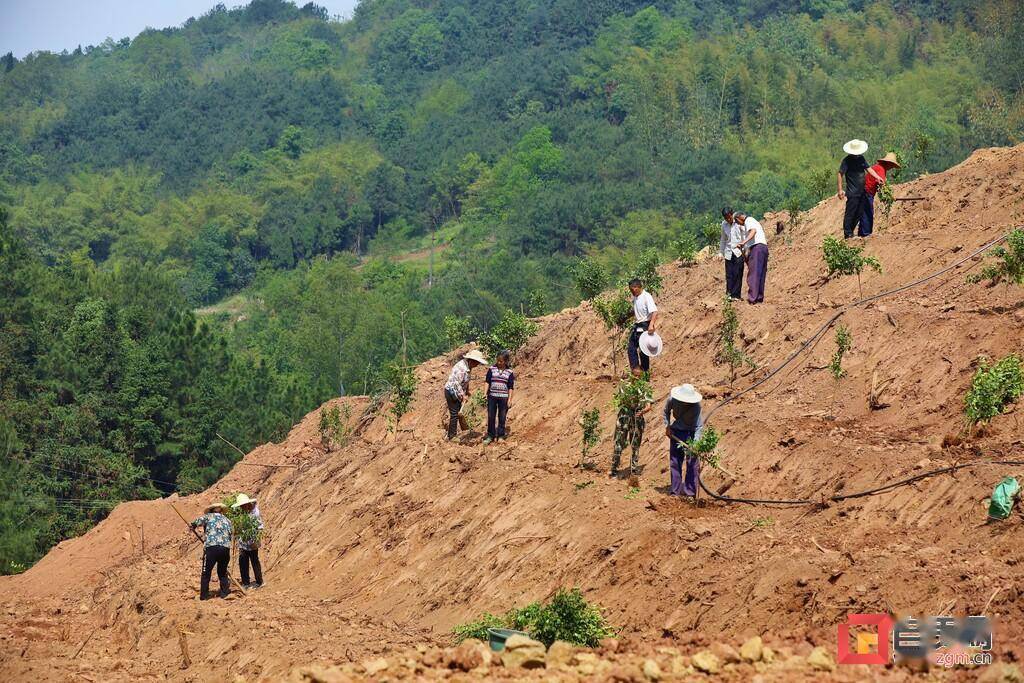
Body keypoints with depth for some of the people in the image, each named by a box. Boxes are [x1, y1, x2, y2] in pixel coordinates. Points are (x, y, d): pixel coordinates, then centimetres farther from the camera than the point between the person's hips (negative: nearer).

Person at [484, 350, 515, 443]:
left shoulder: (509, 372, 1)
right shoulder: (492, 369, 3)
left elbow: (511, 387, 2)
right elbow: (487, 382, 4)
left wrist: (509, 399, -3)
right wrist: (485, 394, -5)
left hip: (503, 398, -1)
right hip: (492, 397, 1)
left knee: (502, 418, 5)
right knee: (491, 417, 4)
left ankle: (501, 436, 15)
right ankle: (490, 436, 13)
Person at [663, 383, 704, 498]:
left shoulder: (696, 406, -28)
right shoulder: (672, 399, -19)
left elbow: (699, 426, -26)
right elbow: (666, 412, 4)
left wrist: (695, 443, -36)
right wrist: (667, 426, -5)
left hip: (691, 432, -3)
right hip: (676, 431, 3)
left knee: (692, 461, -8)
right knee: (675, 460, 4)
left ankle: (690, 491, -3)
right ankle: (675, 490, 12)